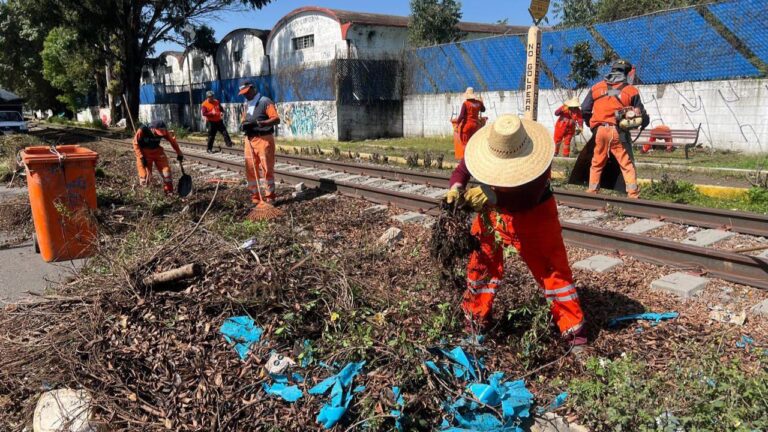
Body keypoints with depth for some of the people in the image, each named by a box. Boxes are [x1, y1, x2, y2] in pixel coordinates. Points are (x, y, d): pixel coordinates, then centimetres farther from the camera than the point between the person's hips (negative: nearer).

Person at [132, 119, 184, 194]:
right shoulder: (142, 131, -26)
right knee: (145, 175, -6)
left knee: (166, 171, -4)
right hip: (144, 152, -3)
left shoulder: (164, 131, -18)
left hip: (157, 151, 3)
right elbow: (135, 143, -14)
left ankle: (169, 192, 8)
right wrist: (141, 157, -19)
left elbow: (172, 141, -4)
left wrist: (179, 153, 4)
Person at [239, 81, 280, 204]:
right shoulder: (247, 104, 17)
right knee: (251, 169, 7)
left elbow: (276, 119, -14)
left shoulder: (265, 102, -6)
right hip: (249, 140, 7)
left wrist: (261, 123, -30)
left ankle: (269, 197, 0)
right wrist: (243, 124, -1)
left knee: (266, 169, -5)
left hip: (264, 139, -7)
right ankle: (255, 196, 16)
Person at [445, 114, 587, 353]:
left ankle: (574, 331, 15)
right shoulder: (482, 150, -23)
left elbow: (528, 200, -37)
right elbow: (462, 170, -14)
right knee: (481, 264, 11)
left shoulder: (537, 158, -33)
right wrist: (456, 188, -36)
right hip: (492, 213, 3)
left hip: (533, 216, -3)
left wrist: (493, 197, -48)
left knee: (552, 270, 1)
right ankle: (476, 322, 31)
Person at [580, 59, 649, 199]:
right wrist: (644, 122, 26)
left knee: (597, 163, 15)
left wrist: (591, 125, 21)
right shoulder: (630, 90, 2)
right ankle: (633, 194, 0)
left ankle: (592, 191, 17)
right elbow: (641, 114, 5)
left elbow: (584, 110, 7)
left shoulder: (596, 87, 8)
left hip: (600, 130, 2)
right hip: (619, 131, -2)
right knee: (627, 164, 4)